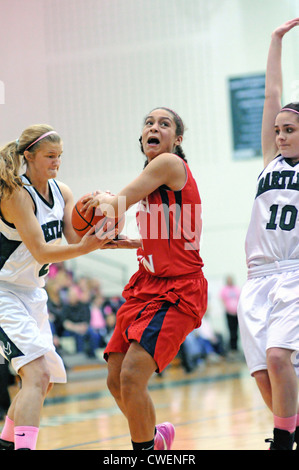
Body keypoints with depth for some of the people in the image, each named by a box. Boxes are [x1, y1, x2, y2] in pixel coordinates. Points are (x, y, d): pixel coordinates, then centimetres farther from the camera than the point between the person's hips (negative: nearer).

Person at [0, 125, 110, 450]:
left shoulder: (61, 192, 4)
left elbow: (76, 239, -5)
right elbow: (40, 252, -27)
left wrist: (98, 236, -26)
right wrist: (84, 248, -41)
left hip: (32, 293, 9)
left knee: (42, 380, 16)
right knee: (37, 374, -25)